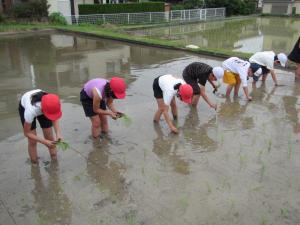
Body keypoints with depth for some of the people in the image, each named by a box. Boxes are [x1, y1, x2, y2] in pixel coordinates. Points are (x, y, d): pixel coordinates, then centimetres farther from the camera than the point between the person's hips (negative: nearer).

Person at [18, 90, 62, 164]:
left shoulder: (50, 105, -38)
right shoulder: (31, 110, -45)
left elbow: (54, 119, -16)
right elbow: (27, 133, -28)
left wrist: (58, 133, -33)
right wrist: (44, 142, -36)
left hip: (41, 107, 3)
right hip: (25, 107, -2)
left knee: (50, 137, 1)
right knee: (32, 141, -5)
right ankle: (35, 164, 13)